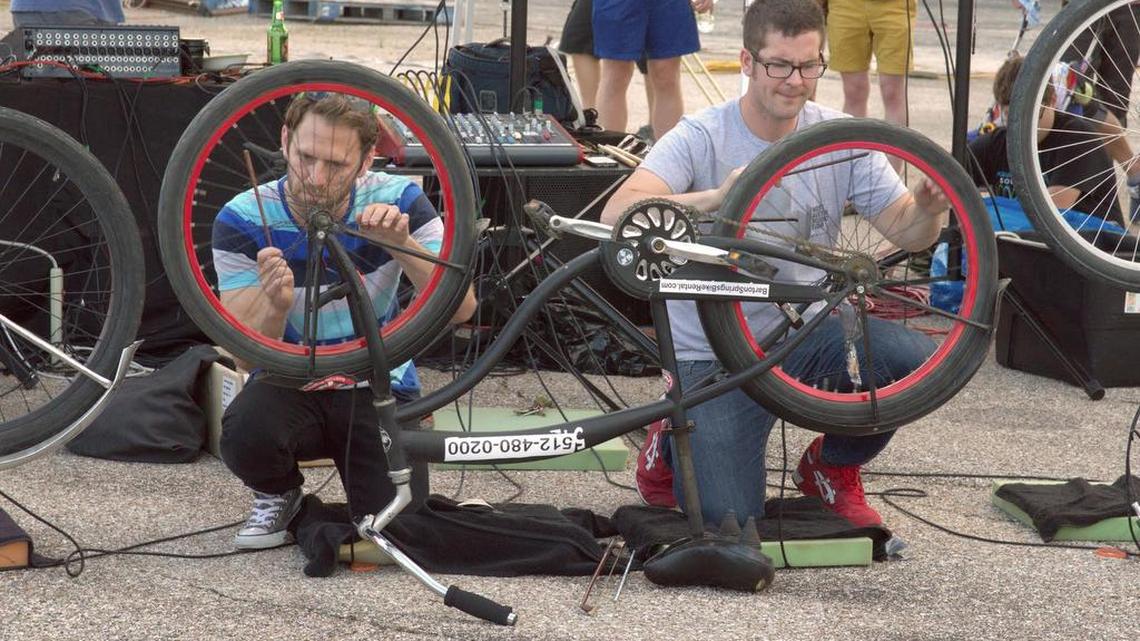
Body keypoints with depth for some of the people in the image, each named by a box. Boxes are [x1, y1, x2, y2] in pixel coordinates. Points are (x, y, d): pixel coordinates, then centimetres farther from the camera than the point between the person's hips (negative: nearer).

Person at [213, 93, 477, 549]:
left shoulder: (396, 201, -12)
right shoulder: (242, 221, -15)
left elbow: (461, 308, -20)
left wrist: (403, 244, -36)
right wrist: (277, 307, -40)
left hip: (377, 388, 1)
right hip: (289, 387, 0)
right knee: (245, 434, -35)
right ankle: (279, 495, 3)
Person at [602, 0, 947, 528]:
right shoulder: (700, 138, -14)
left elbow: (905, 232, -1)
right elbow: (618, 213, -30)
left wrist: (928, 211, -26)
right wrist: (714, 198, -46)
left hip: (807, 331, 4)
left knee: (913, 360, -24)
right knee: (727, 516, -18)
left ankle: (831, 466, 7)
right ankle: (673, 442, 19)